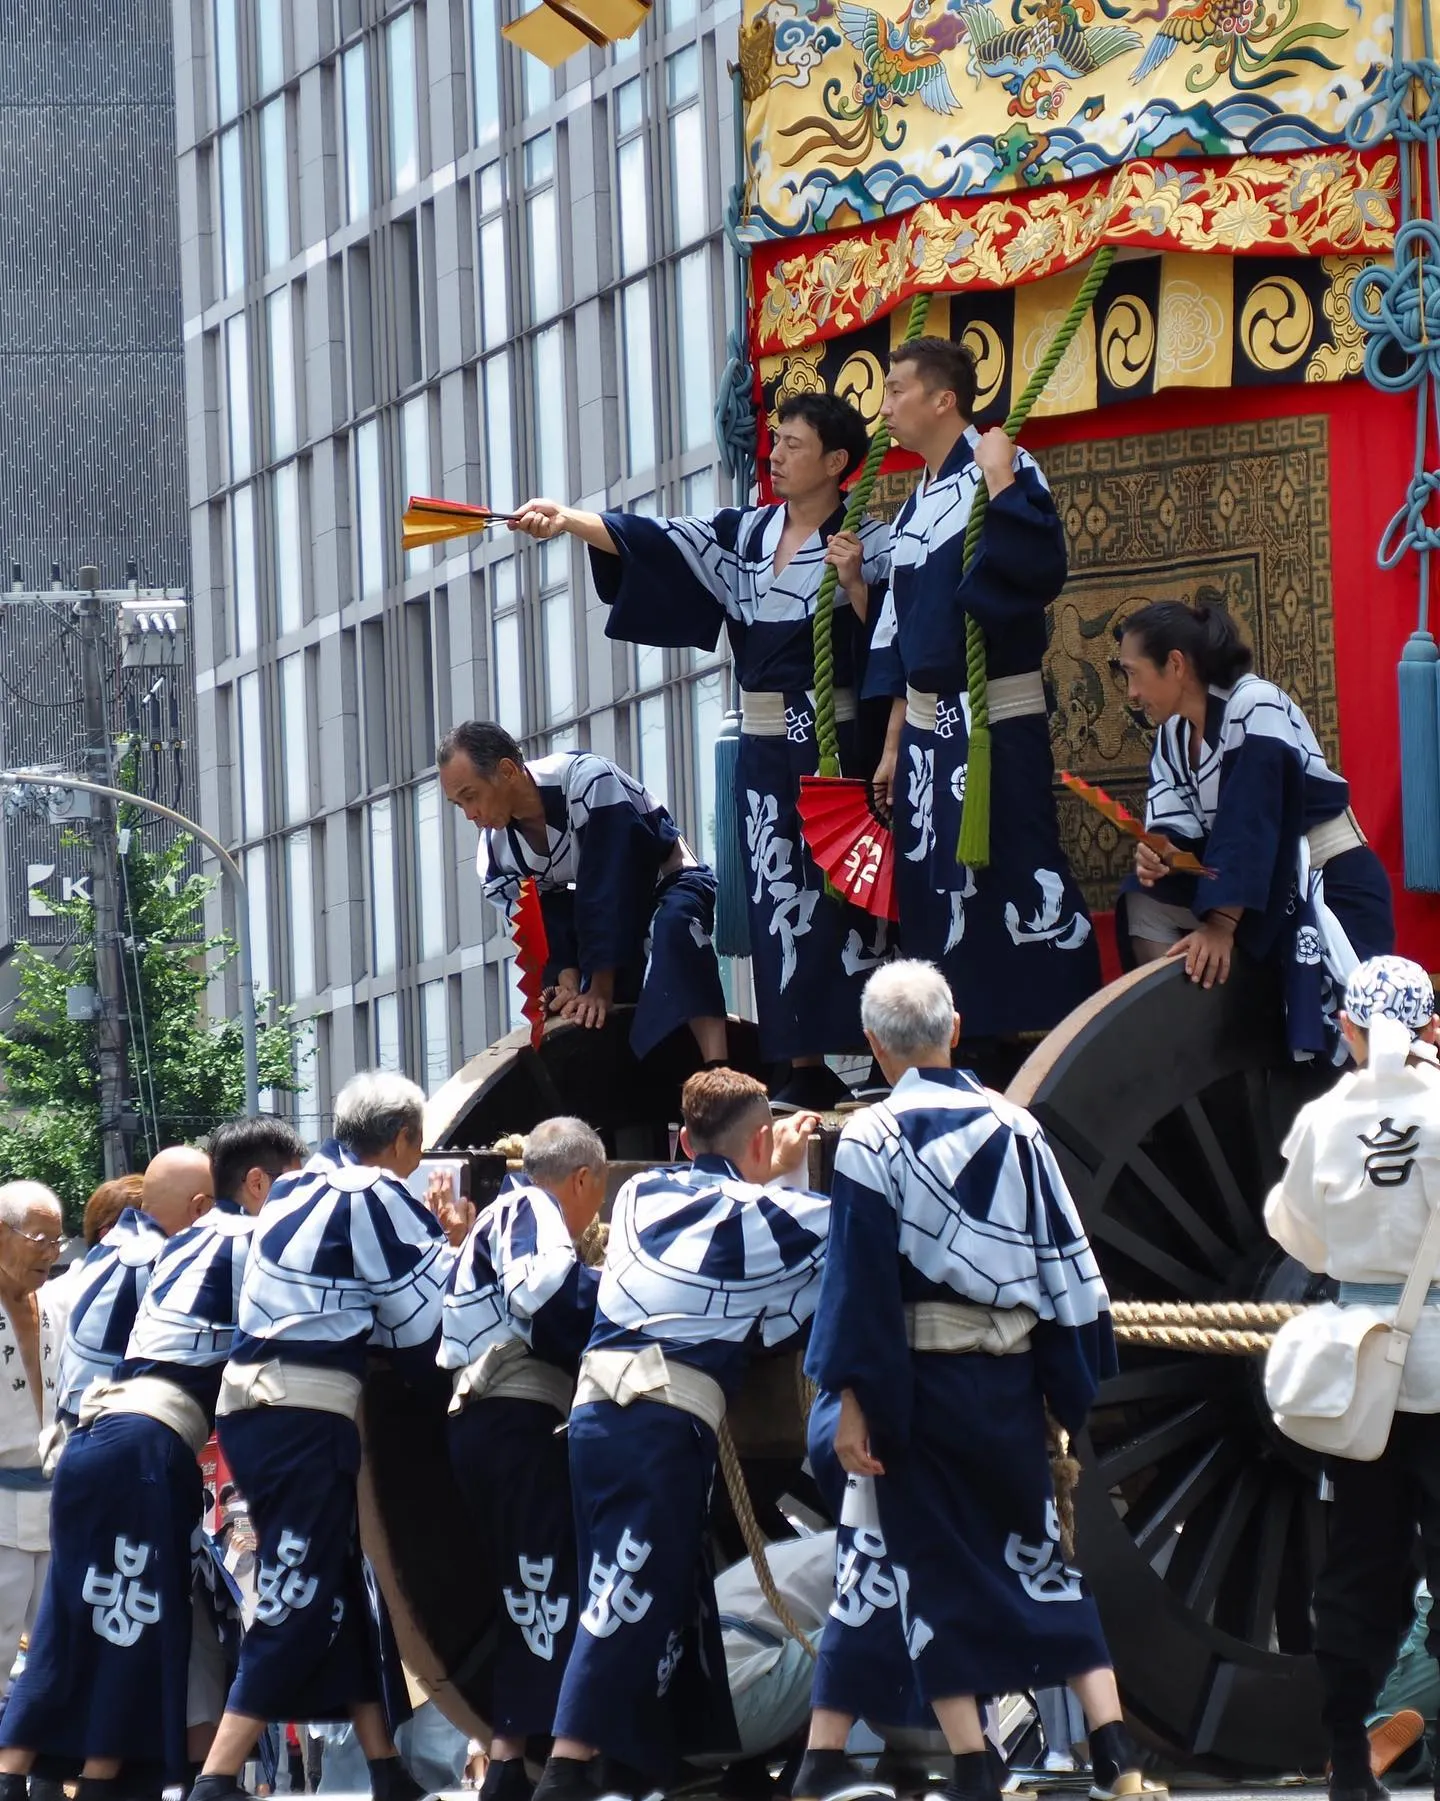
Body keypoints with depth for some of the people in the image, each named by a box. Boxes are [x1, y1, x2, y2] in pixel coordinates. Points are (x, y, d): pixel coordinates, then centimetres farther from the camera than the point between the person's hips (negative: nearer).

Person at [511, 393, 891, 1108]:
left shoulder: (868, 541, -3)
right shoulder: (744, 533, 11)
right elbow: (655, 542, 1)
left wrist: (854, 583, -21)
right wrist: (568, 520, -11)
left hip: (838, 745, -5)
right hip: (765, 749, 5)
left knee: (845, 896, -8)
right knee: (781, 902, 2)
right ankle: (806, 1069, 3)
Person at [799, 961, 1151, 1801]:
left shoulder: (872, 1140, -8)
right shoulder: (1013, 1126, 3)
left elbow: (859, 1281, -10)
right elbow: (1065, 1260, 6)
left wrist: (853, 1402, -8)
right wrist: (1068, 1386, 14)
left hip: (918, 1383, -3)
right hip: (1009, 1377, 3)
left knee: (937, 1569, 4)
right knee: (1041, 1555, 11)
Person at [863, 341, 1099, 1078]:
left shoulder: (1001, 470, -9)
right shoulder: (914, 507, 15)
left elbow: (1036, 570, -25)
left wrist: (1003, 486, -25)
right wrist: (894, 744, 17)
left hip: (996, 720, -8)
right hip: (928, 725, 8)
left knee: (1018, 876, -10)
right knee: (935, 892, 9)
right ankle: (967, 1051, 16)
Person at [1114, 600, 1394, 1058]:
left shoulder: (1255, 710, -21)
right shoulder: (1173, 732, 5)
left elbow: (1249, 826, -25)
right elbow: (1177, 826, 0)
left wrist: (1220, 925, -27)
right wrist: (1158, 852, -24)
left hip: (1331, 886, -8)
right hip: (1261, 883, 8)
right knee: (1146, 904, -3)